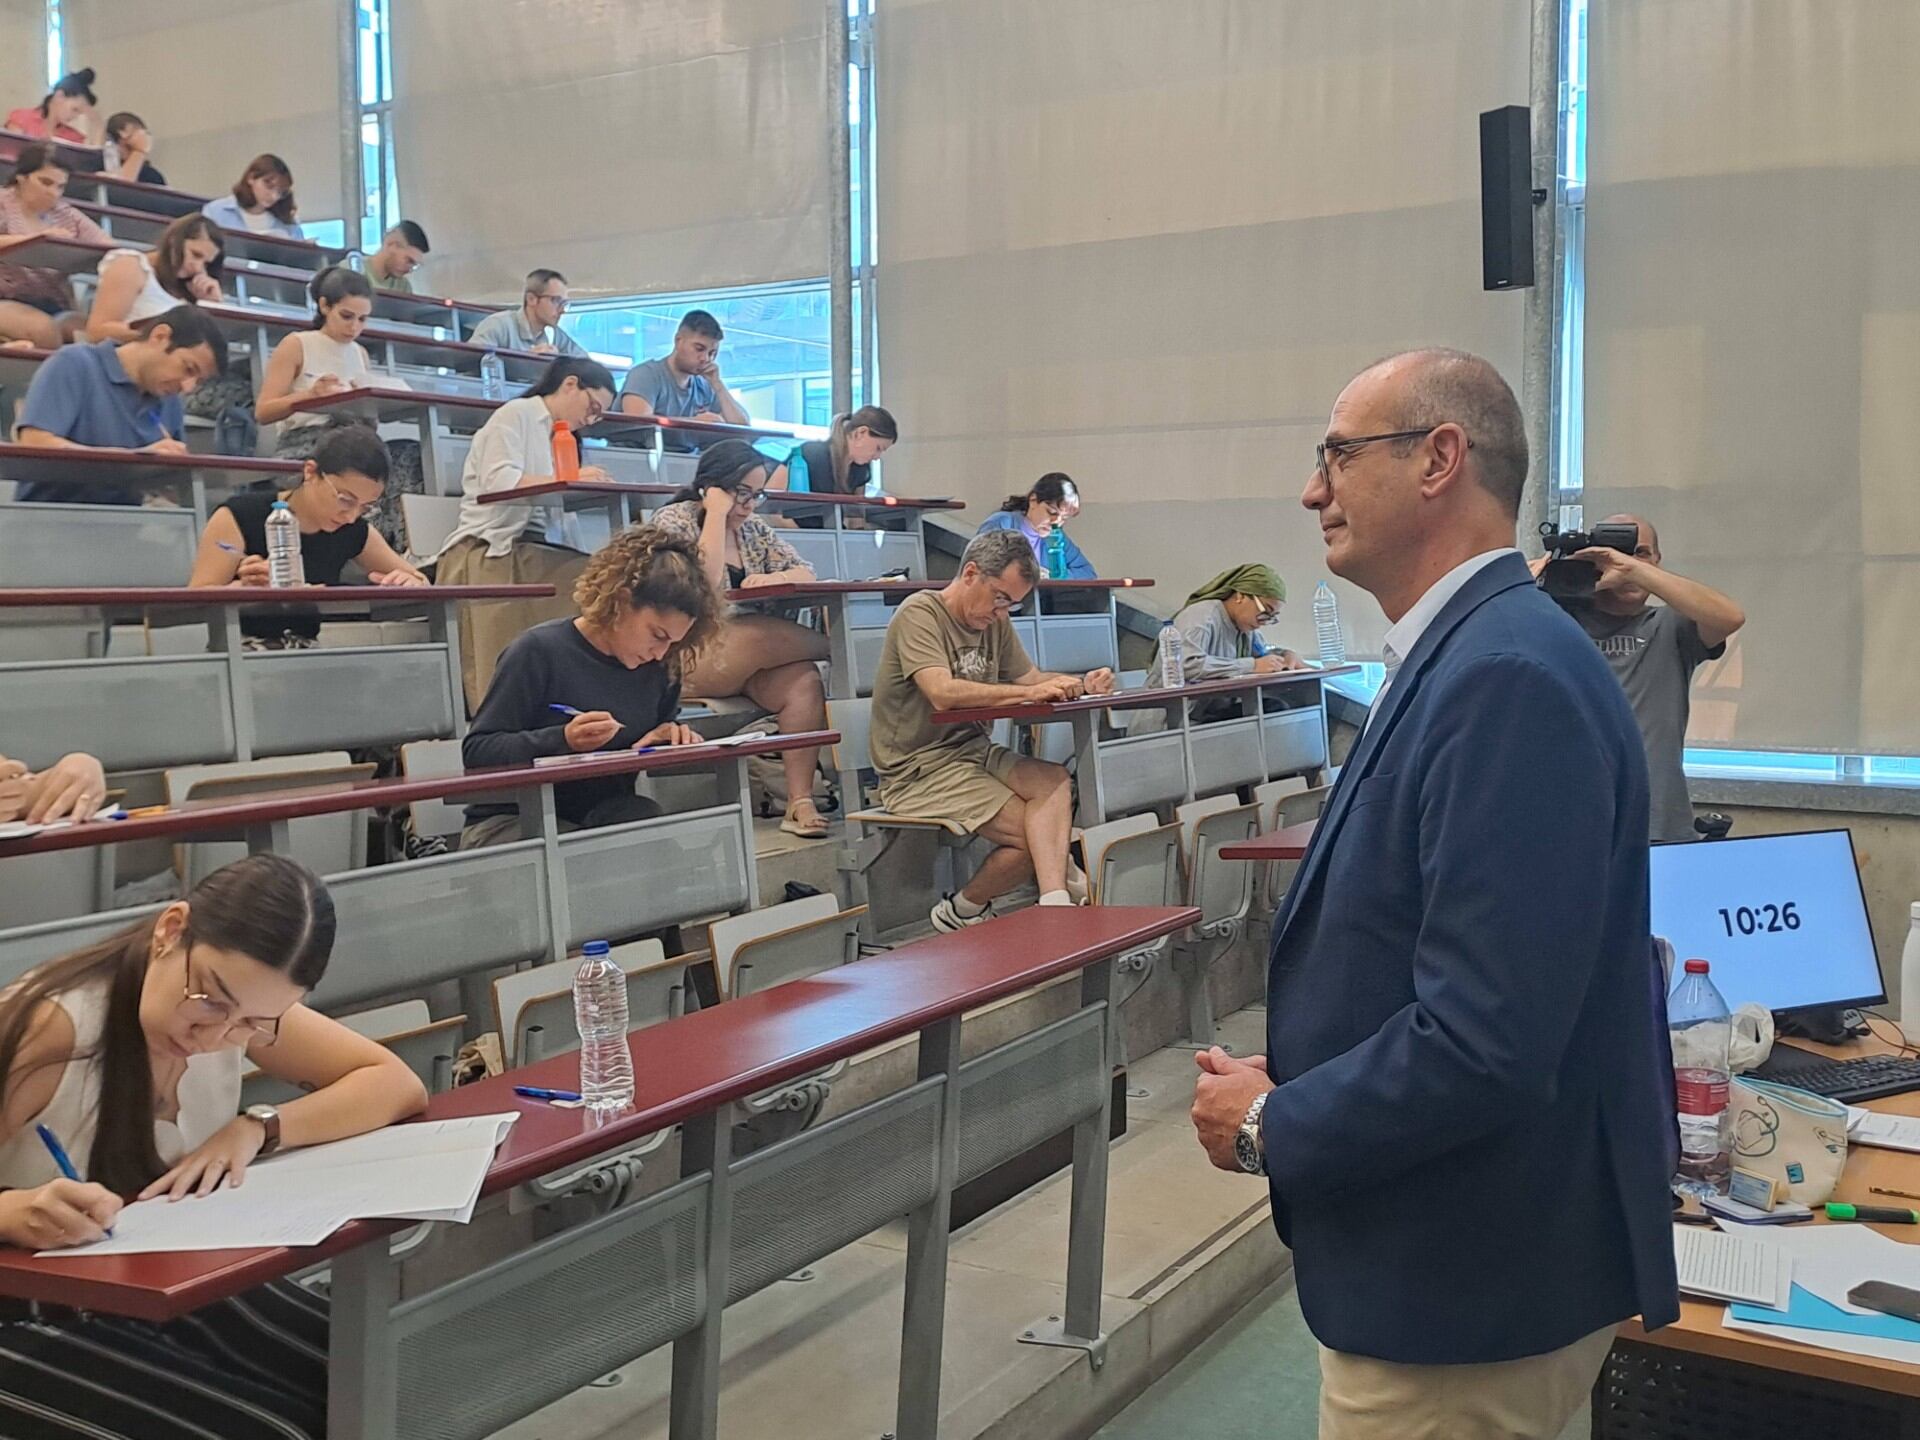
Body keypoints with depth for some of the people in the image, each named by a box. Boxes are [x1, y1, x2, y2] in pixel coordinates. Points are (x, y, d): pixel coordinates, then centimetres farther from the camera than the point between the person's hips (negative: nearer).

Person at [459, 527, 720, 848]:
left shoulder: (658, 667, 5)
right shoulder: (539, 652, -12)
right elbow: (475, 750, -13)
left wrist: (671, 737, -4)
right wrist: (563, 740, -28)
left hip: (609, 821, 6)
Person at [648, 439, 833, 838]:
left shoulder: (753, 529, 17)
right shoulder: (672, 521, -1)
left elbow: (805, 573, 11)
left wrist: (775, 578, -11)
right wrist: (718, 513, -13)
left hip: (746, 659, 6)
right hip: (685, 660, -6)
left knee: (804, 682, -26)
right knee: (766, 636, -35)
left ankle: (800, 802, -30)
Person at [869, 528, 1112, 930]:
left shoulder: (995, 621, 13)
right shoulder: (920, 614, -13)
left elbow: (1029, 676, 16)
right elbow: (943, 694, -26)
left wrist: (1081, 684, -5)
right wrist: (1030, 692, -30)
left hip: (972, 751, 7)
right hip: (917, 769, -7)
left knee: (1055, 782, -22)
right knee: (1034, 832, -19)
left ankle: (1054, 902, -35)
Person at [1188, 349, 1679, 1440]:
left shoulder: (1509, 677, -25)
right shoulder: (1464, 656, 7)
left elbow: (1484, 1041, -30)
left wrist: (1269, 1127, -16)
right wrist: (1290, 1085, 3)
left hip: (1470, 1299, -9)